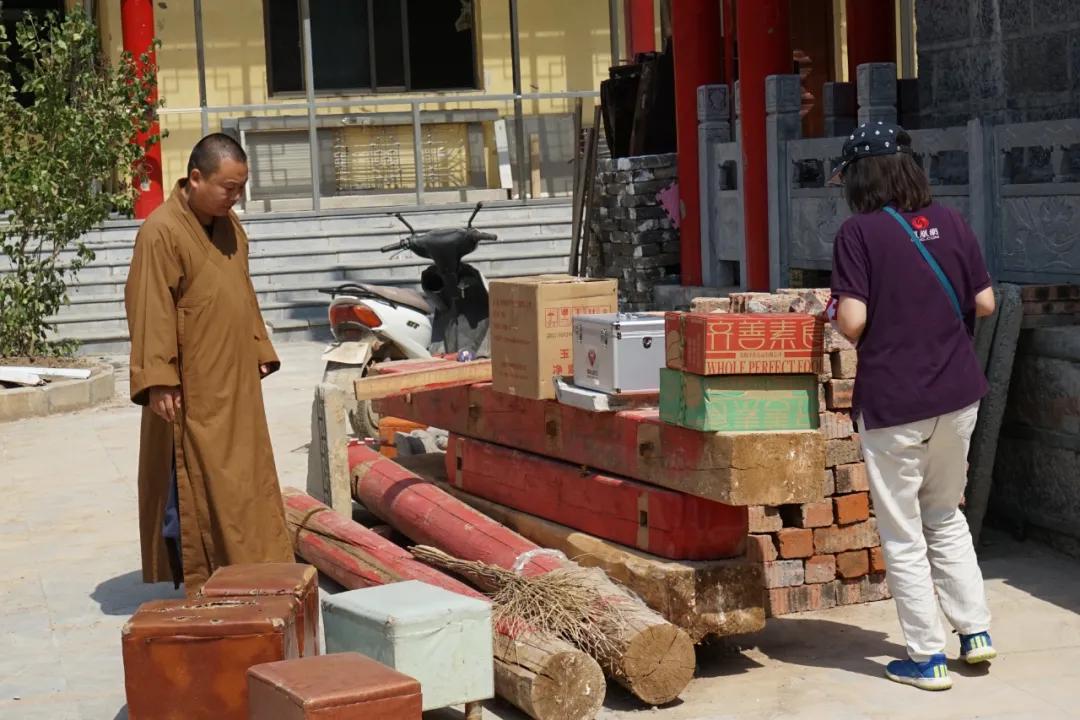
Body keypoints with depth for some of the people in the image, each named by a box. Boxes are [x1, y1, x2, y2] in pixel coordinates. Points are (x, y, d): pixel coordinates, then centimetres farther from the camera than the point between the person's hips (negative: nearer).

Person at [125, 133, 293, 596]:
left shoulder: (228, 223, 10)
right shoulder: (161, 232, -16)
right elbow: (150, 310, -20)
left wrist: (260, 351, 17)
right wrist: (158, 380, -24)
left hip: (236, 383, 8)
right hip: (192, 389, -8)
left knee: (244, 483, 13)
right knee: (192, 488, -2)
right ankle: (197, 588, 4)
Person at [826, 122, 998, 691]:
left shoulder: (859, 232, -10)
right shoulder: (949, 222, 3)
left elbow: (852, 321, -17)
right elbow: (984, 303, 5)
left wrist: (833, 311, 5)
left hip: (893, 403, -5)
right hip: (958, 394, 5)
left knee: (903, 536, 6)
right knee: (946, 517, 23)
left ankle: (927, 657, 10)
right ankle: (975, 630, 22)